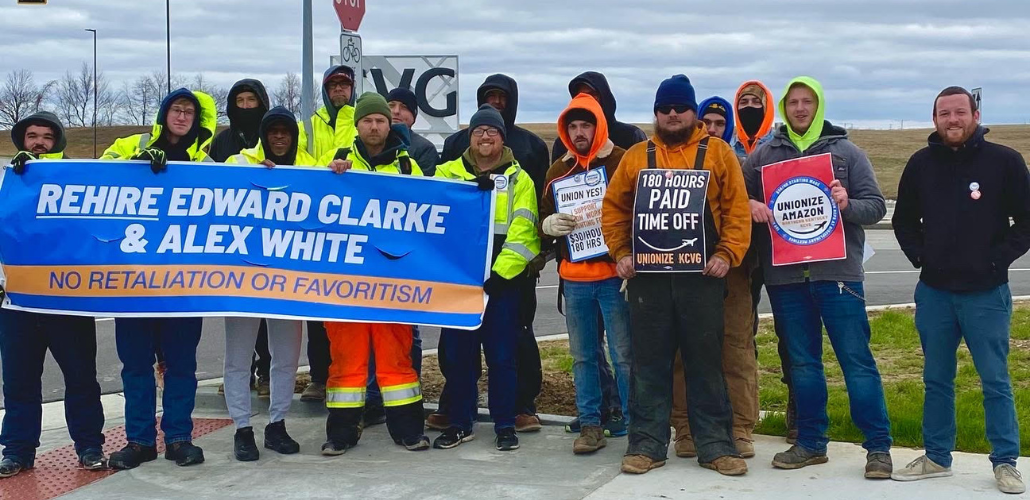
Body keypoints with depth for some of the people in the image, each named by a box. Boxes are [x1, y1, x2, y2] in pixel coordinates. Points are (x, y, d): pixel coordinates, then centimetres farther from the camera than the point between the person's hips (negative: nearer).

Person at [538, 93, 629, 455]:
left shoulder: (622, 162, -1)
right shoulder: (558, 171, 14)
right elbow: (543, 219, 18)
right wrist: (550, 225, -6)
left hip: (614, 275, -5)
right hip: (574, 279, 5)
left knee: (624, 354, -2)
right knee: (583, 356, 10)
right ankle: (590, 424, 18)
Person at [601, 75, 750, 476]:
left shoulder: (718, 152, 5)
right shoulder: (636, 156, 9)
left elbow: (737, 208, 0)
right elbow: (614, 209, 11)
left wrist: (727, 254, -11)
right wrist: (620, 253, -1)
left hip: (701, 274, -1)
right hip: (648, 275, 1)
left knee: (705, 361, 4)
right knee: (649, 361, 6)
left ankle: (715, 444, 12)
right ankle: (647, 443, 13)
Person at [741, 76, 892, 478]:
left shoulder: (847, 152, 6)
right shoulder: (763, 155, 10)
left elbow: (876, 206, 4)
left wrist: (847, 205, -17)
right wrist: (750, 205, -8)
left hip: (837, 274, -2)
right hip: (785, 276, 3)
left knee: (857, 361, -3)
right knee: (802, 363, 10)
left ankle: (879, 446, 5)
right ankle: (811, 443, 20)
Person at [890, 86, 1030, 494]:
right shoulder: (921, 164, 5)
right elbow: (904, 220, 16)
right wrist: (920, 256, 2)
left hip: (986, 293, -3)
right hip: (934, 292, 3)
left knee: (995, 381, 2)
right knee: (936, 380, 12)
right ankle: (936, 457, 22)